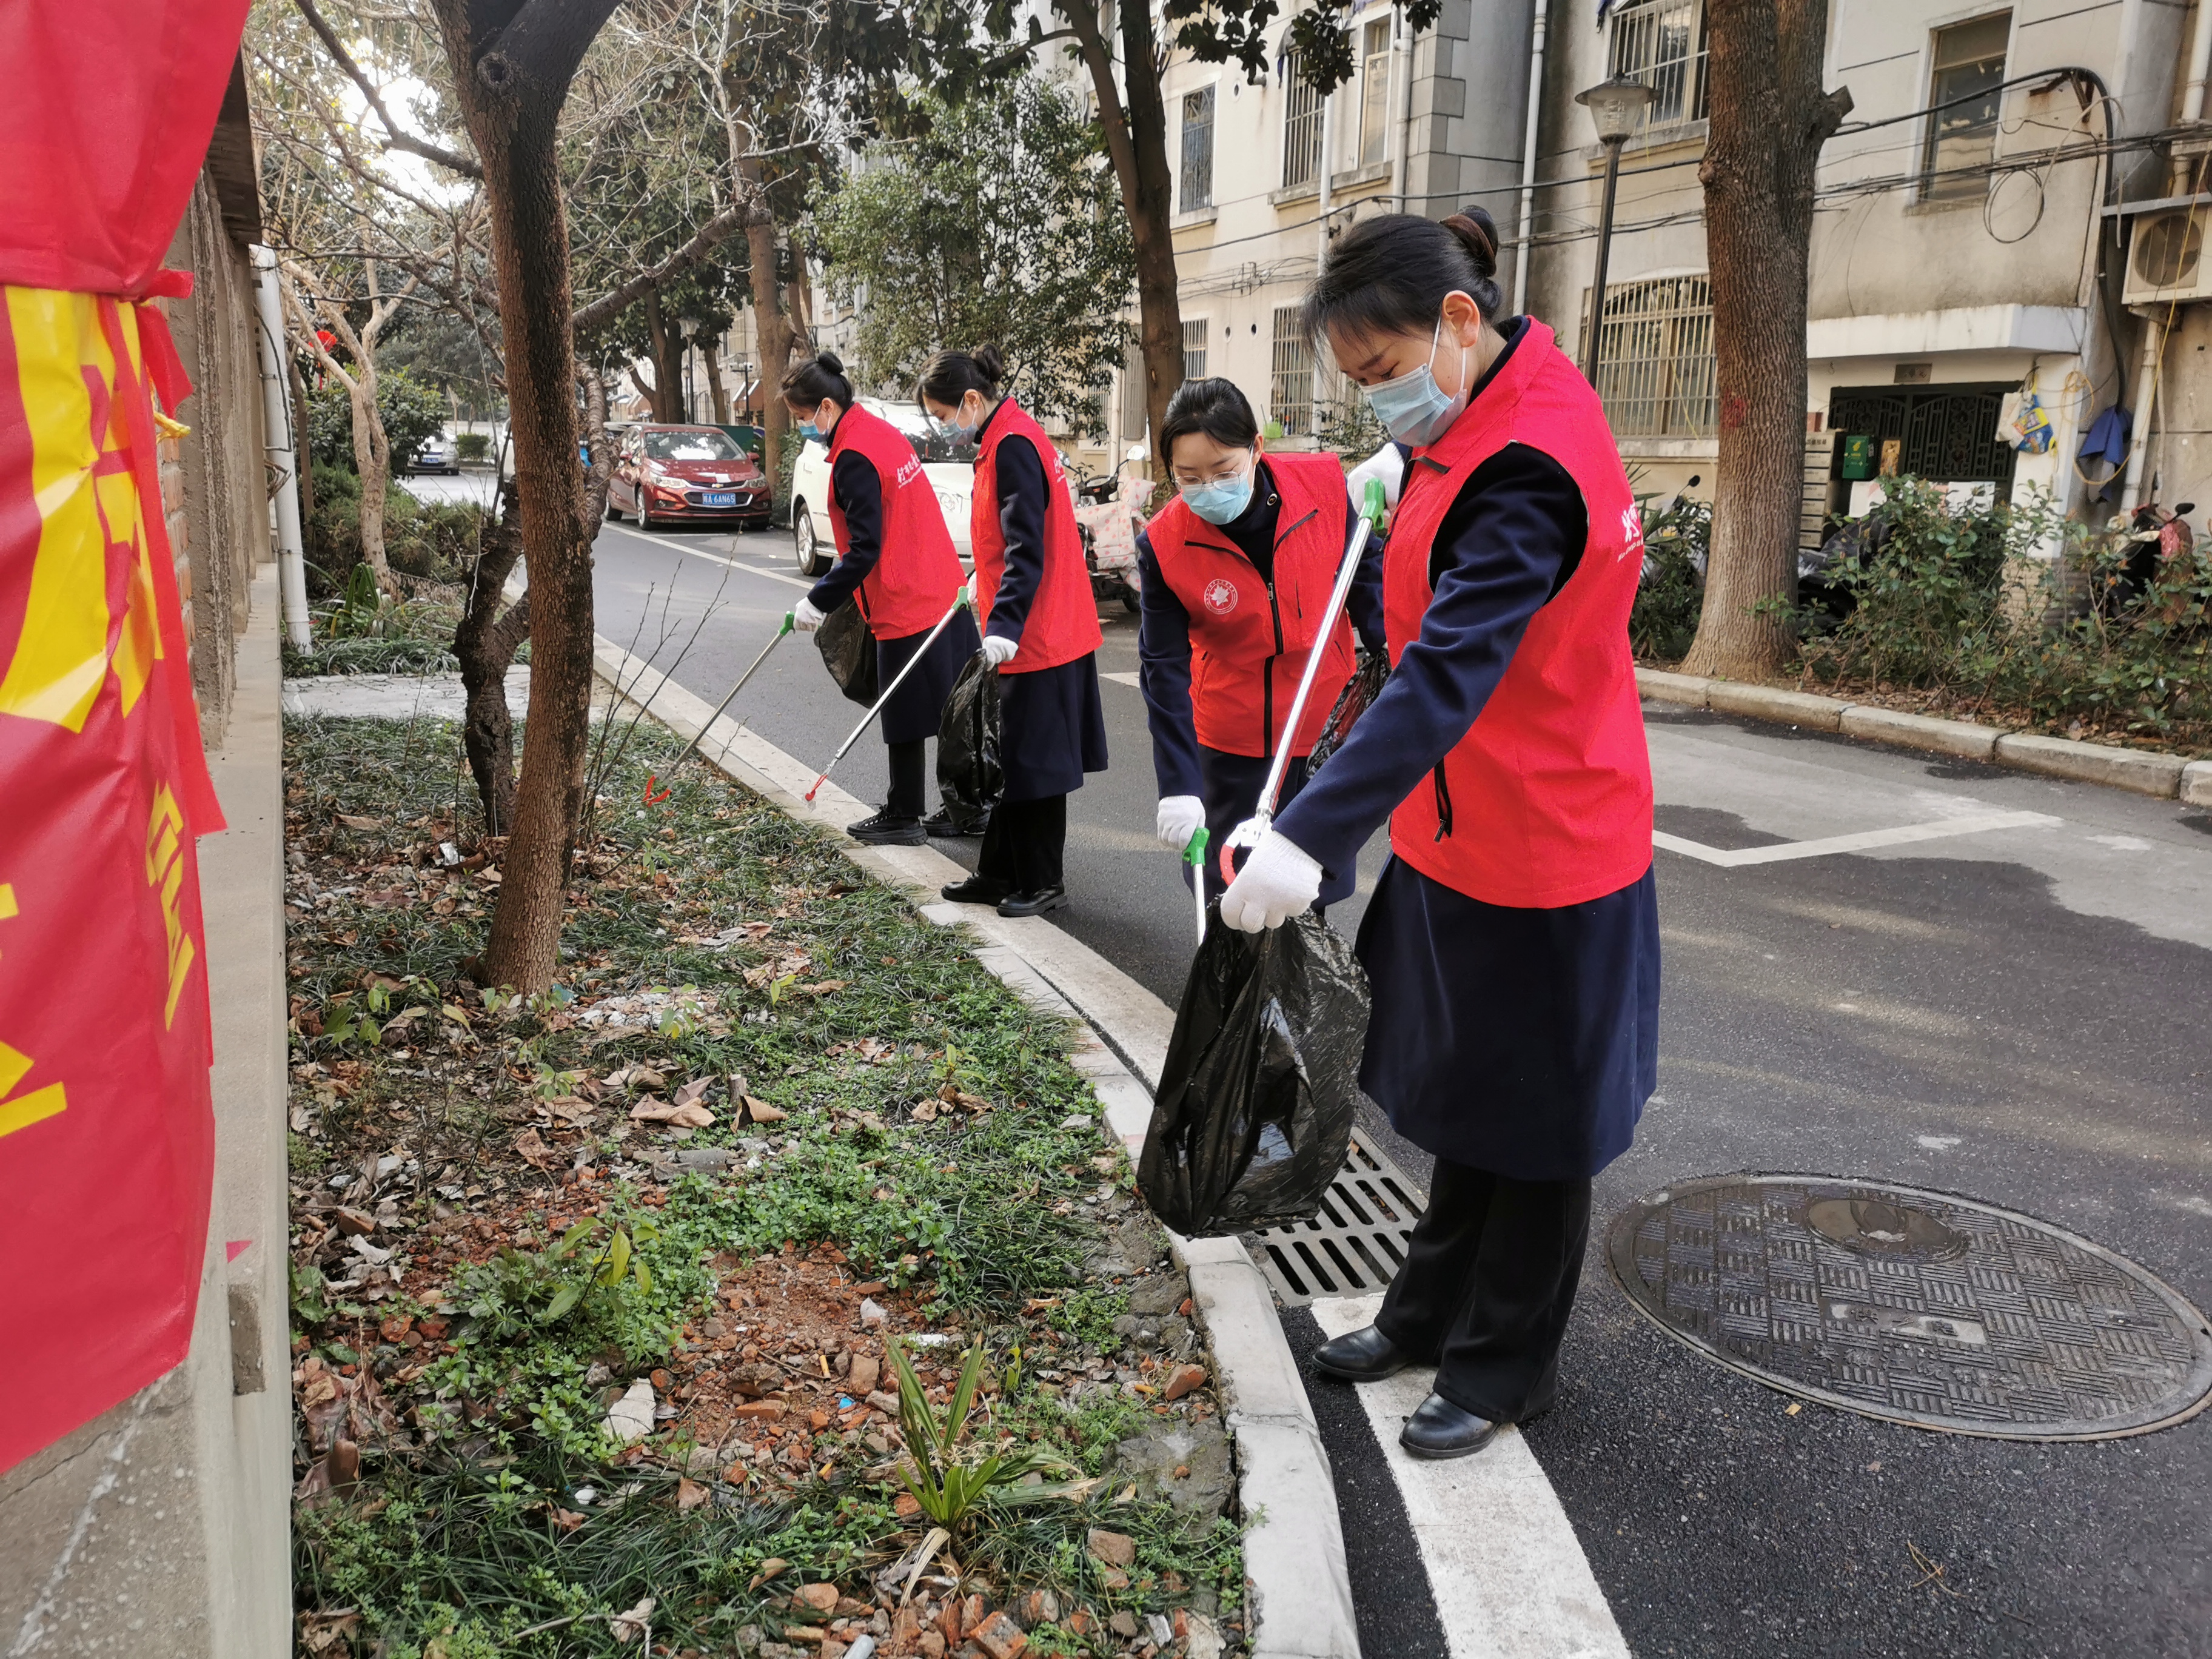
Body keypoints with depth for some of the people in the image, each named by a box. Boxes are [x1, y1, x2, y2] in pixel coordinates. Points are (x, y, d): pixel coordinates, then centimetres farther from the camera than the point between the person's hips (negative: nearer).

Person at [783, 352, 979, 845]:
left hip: (906, 607, -9)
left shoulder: (854, 458, -18)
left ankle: (903, 818, 16)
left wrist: (818, 601, -13)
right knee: (952, 712, 15)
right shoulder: (884, 433, 11)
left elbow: (865, 549, -21)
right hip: (943, 594, 9)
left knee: (906, 718, 4)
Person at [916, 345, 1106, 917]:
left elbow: (1026, 549, -25)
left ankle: (1042, 883, 12)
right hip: (1039, 630, 10)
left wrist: (1004, 626, -31)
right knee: (1013, 758, 15)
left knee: (1032, 763, 0)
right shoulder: (1008, 437, 12)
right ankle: (1001, 874, 25)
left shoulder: (1013, 445, -18)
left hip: (1036, 634, -10)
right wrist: (983, 580, 38)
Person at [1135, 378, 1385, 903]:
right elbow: (1165, 670, -15)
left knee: (1321, 886, 11)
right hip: (1234, 737, -1)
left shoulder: (1324, 484, -15)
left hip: (1328, 720, 1)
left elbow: (1367, 574, 3)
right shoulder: (1163, 544, -16)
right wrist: (1179, 786, -20)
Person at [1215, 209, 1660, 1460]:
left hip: (1538, 852, -10)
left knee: (1532, 1125, 9)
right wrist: (1406, 479, 20)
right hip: (1468, 831, 10)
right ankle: (1432, 1313, 41)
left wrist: (1312, 837, -47)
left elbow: (1446, 675, -40)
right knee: (1467, 1092, 22)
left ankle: (1504, 1370, 29)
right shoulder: (1503, 411, 4)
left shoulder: (1527, 473, -28)